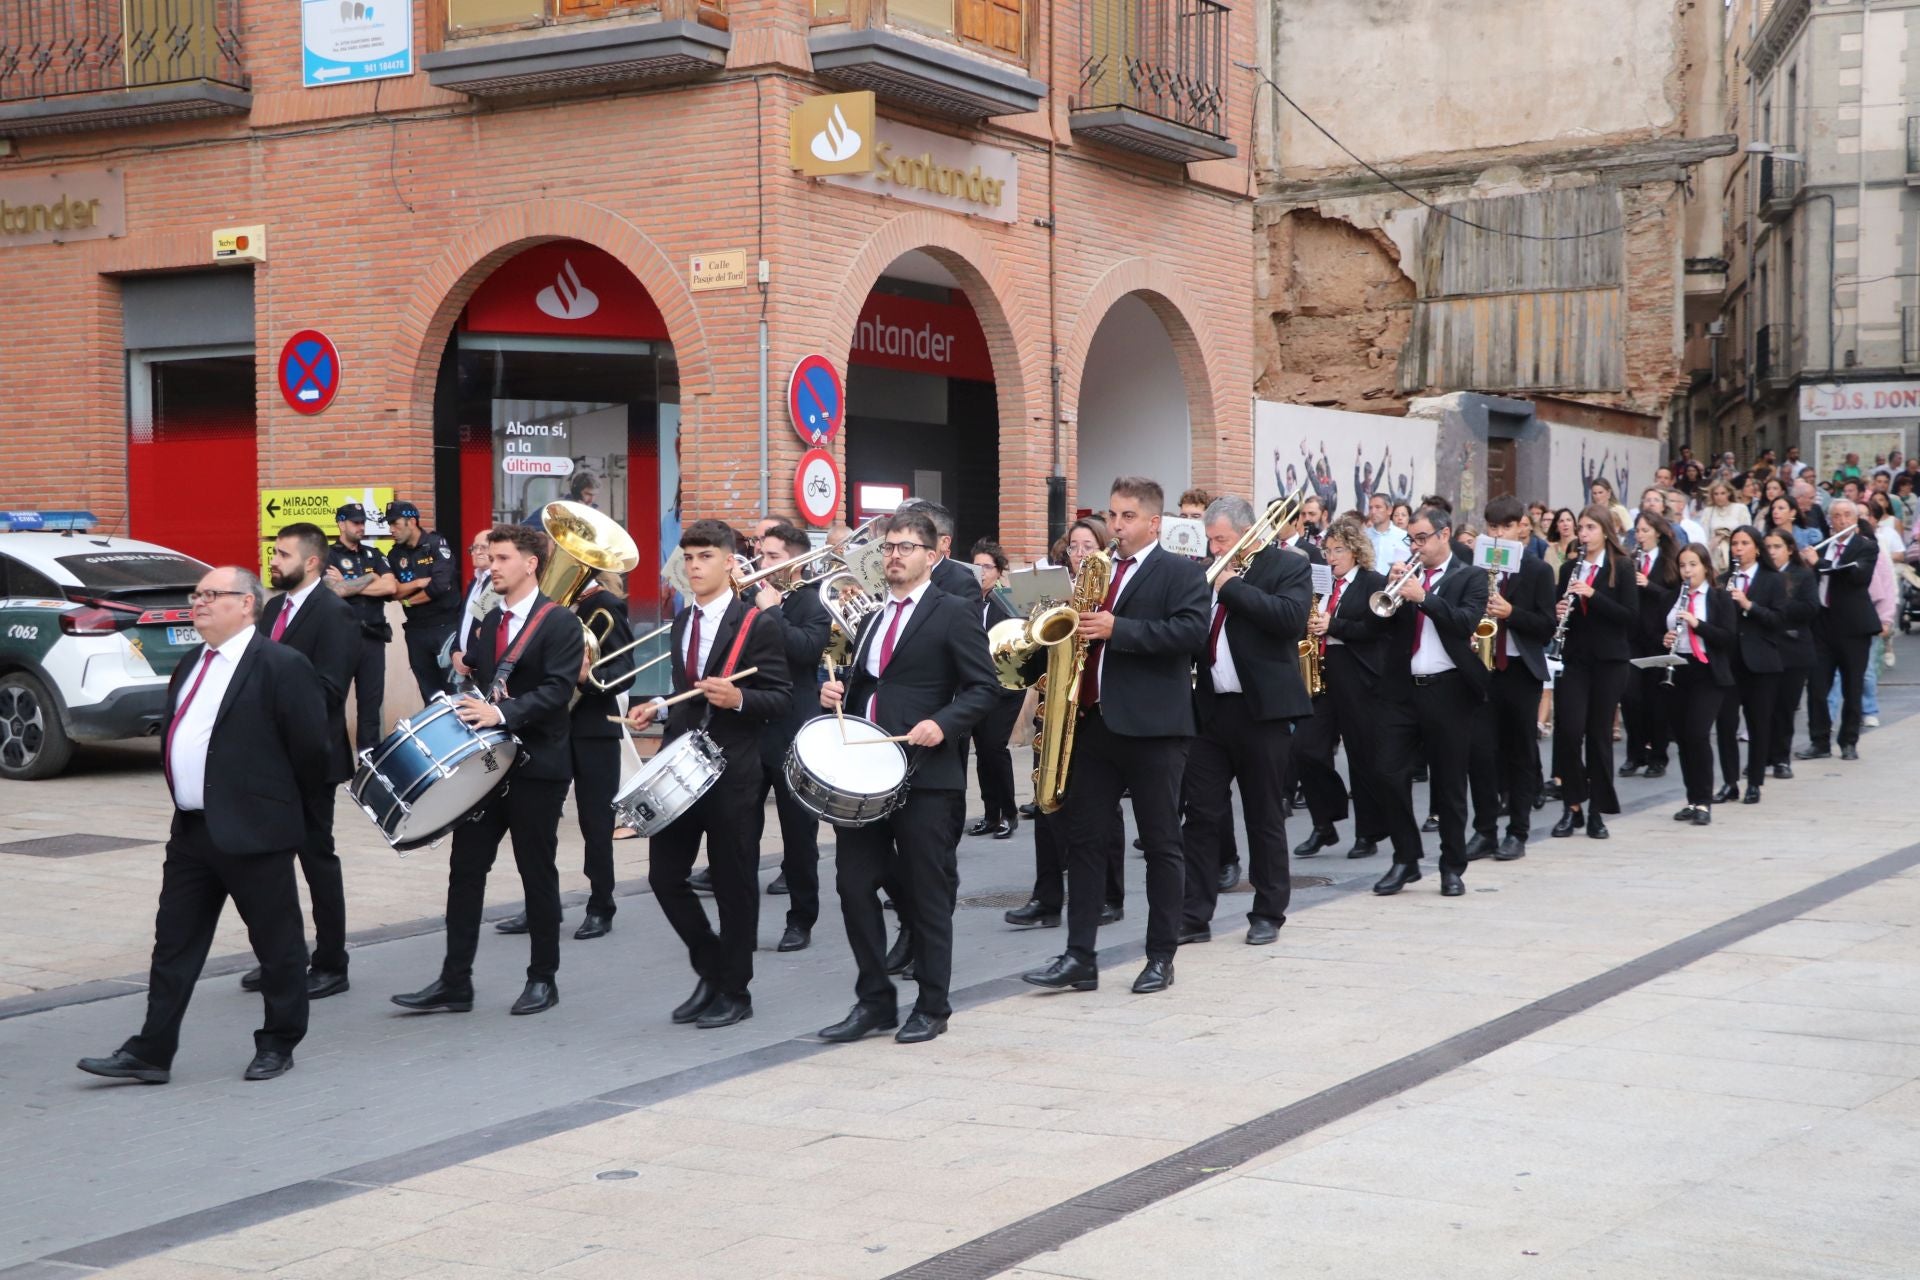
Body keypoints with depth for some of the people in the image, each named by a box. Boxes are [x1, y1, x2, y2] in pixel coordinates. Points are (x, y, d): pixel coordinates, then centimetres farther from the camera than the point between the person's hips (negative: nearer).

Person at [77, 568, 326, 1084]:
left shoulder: (281, 666, -12)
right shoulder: (191, 664, 13)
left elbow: (310, 746, -10)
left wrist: (284, 807, 1)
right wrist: (187, 802, 18)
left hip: (253, 831, -8)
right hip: (192, 829, 8)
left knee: (276, 943, 5)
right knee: (175, 942, 8)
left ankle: (278, 1045, 18)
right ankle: (151, 1053, 13)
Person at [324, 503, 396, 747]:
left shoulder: (373, 554, 13)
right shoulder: (329, 556, -1)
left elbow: (390, 587, -2)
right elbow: (336, 590, -18)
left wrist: (349, 586, -5)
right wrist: (371, 577, -6)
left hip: (373, 636, 4)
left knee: (372, 699, 6)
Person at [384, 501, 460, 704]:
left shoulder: (436, 544, -7)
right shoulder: (395, 554, 9)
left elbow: (440, 585, -18)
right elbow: (392, 591, 0)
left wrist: (409, 600, -6)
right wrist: (419, 583, -14)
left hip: (446, 625, -5)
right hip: (416, 630, 5)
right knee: (429, 692, 9)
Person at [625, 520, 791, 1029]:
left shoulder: (756, 625, -7)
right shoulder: (681, 623, 14)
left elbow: (781, 699, -10)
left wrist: (737, 699, -26)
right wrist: (659, 709, 9)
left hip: (730, 772, -6)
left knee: (734, 884, 3)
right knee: (664, 876, 4)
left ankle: (734, 991, 15)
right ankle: (711, 970, 22)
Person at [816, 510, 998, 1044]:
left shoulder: (954, 613, -2)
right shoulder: (871, 619, 18)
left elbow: (984, 688, -6)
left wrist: (943, 724, -21)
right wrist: (837, 694, 6)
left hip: (925, 775, -6)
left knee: (928, 895, 2)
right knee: (854, 885, 4)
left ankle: (932, 1007, 12)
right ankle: (874, 1000, 16)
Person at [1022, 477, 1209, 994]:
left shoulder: (1181, 573, -3)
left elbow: (1192, 630, -18)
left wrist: (1116, 629, -22)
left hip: (1152, 725, -6)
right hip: (1093, 721, 6)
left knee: (1161, 844, 3)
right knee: (1084, 839, 4)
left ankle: (1161, 957, 11)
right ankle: (1079, 957, 7)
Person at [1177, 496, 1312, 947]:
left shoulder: (1289, 566, -3)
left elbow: (1290, 618, -21)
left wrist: (1232, 586, -17)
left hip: (1263, 708, -5)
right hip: (1209, 707, 5)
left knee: (1264, 817, 5)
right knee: (1200, 815, 1)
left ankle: (1268, 914, 17)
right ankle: (1194, 916, 5)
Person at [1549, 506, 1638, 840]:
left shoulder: (1621, 569, -1)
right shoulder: (1569, 568, 10)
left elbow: (1631, 614, -10)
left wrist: (1592, 594, -19)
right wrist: (1558, 612, -8)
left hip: (1608, 661, -2)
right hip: (1573, 658, 2)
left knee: (1600, 734, 2)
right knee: (1569, 731, -8)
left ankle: (1597, 811, 10)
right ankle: (1572, 806, 3)